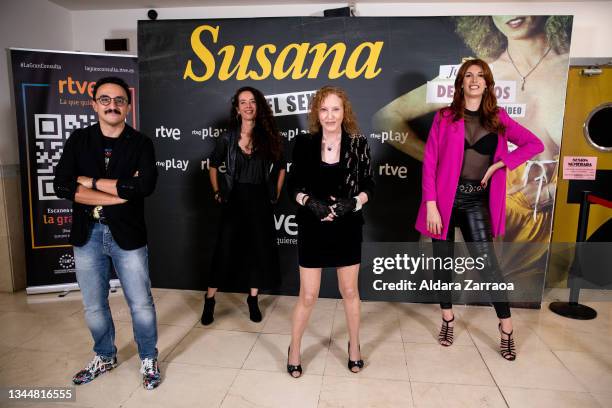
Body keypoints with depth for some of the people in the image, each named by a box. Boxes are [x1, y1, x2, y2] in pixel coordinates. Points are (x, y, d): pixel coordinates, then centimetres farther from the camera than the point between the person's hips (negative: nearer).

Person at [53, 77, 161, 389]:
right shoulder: (78, 140, 3)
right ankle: (105, 357, 41)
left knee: (141, 304, 7)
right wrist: (122, 191, -18)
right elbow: (62, 186, -11)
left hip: (127, 234, -2)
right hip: (87, 235, 3)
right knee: (94, 306, 17)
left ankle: (149, 360, 30)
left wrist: (91, 181, -14)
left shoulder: (141, 143, -4)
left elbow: (144, 186, -21)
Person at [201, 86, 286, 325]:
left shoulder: (269, 137, 0)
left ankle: (253, 300, 24)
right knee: (224, 250, 1)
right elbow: (213, 165, 12)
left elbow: (281, 167, 12)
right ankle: (209, 300, 16)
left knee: (260, 250, 7)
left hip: (260, 201, 1)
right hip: (235, 200, -1)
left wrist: (276, 194, 6)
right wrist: (217, 193, 6)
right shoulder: (228, 138, -1)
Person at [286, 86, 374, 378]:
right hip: (312, 230, 0)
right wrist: (311, 202, -18)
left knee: (350, 291, 15)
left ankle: (354, 346, 38)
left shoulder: (358, 144, -3)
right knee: (308, 295, 6)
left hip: (347, 229, 1)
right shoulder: (304, 144, -3)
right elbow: (294, 186, 0)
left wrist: (352, 203, -18)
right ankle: (294, 350, 29)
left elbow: (368, 186, 0)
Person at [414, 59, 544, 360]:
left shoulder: (498, 118, 7)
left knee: (487, 263, -2)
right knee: (443, 261, 8)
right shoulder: (444, 117, 1)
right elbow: (429, 162, -4)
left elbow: (535, 144, 9)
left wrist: (499, 164, -5)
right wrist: (430, 205, -11)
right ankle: (448, 318, 26)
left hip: (477, 201, 1)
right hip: (445, 198, 0)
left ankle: (506, 326, 15)